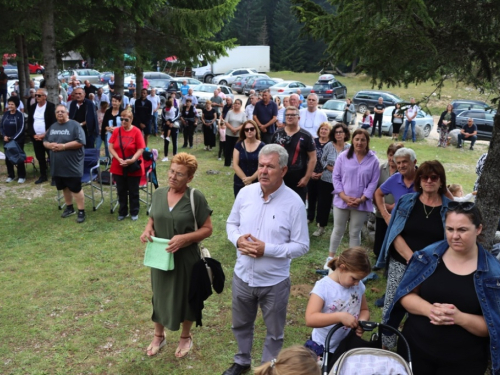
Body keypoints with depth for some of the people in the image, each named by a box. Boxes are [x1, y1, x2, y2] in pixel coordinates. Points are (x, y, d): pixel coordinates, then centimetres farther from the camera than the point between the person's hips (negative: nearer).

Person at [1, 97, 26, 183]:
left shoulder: (20, 115, -7)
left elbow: (21, 129, -12)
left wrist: (13, 138, -17)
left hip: (18, 141, -4)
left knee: (19, 158, 0)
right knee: (8, 158, 7)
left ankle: (22, 176, 12)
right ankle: (11, 175, 21)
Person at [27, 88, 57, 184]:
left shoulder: (51, 106, -6)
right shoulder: (32, 107, 10)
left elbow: (53, 122, -11)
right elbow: (29, 123, 11)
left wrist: (45, 135, -15)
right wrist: (33, 135, -4)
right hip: (36, 138, 5)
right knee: (40, 158, 10)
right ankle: (43, 176, 20)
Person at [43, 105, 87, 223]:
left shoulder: (74, 125, -9)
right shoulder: (52, 127, 12)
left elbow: (80, 142, -18)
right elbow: (45, 141, 17)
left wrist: (63, 146, -21)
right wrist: (49, 145, -7)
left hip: (72, 165, -6)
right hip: (57, 165, 7)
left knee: (76, 189, -2)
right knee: (65, 187, 17)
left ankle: (81, 211, 5)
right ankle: (69, 207, 32)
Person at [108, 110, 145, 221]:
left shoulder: (136, 131, -9)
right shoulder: (116, 131, 0)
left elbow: (141, 149, -11)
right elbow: (111, 147, -1)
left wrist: (132, 160, -23)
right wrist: (119, 159, -15)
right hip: (118, 167, 3)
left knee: (133, 191, 8)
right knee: (121, 191, 12)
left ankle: (134, 212, 22)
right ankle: (122, 212, 26)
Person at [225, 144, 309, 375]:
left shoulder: (294, 203, -18)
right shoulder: (245, 193, -6)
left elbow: (301, 246, -14)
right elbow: (231, 223, 7)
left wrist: (267, 249, -24)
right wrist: (237, 240, -15)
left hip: (274, 282, -3)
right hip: (242, 276, 4)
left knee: (274, 332, 18)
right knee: (241, 325, 25)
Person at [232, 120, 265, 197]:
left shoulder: (262, 146, -1)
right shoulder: (239, 145, 3)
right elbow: (235, 165, -2)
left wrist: (251, 178, -16)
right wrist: (244, 179, -12)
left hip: (257, 184, -1)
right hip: (239, 184, 1)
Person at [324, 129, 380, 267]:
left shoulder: (373, 160, -3)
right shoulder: (343, 156, -3)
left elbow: (373, 182, -3)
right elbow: (336, 177, -3)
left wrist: (362, 199, -13)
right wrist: (344, 196, -12)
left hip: (361, 203, 0)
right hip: (342, 201, 0)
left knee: (355, 233, 12)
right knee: (338, 230, 13)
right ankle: (331, 257, 28)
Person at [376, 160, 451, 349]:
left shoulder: (450, 208, 0)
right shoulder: (406, 201, 2)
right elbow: (395, 234, -3)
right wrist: (412, 259, -16)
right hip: (401, 265, 1)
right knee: (392, 309, 5)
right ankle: (384, 349, 22)